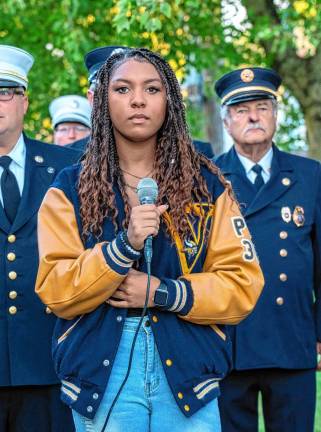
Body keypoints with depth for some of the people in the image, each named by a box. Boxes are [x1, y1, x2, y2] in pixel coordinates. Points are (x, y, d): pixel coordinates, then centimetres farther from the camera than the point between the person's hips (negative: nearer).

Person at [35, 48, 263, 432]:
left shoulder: (206, 185, 4)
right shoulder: (70, 190, 2)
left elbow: (243, 285, -1)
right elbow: (54, 291, -7)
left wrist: (164, 292, -15)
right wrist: (124, 246, -21)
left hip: (187, 374, 1)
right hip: (101, 377, -1)